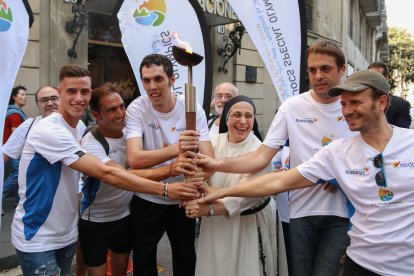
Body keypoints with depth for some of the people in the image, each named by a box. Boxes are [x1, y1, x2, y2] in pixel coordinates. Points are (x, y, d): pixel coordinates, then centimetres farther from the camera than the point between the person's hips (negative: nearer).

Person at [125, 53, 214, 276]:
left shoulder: (193, 110, -12)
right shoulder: (136, 109, -16)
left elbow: (209, 160, -18)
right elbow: (134, 159, -30)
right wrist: (176, 149, -46)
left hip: (184, 199, 2)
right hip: (147, 200, -1)